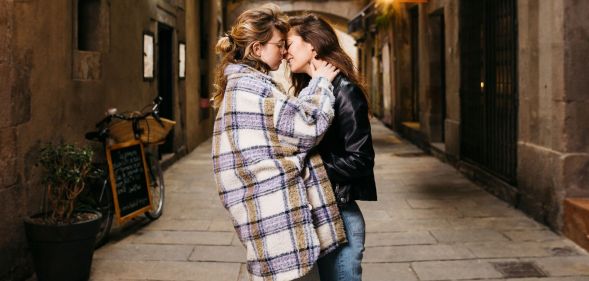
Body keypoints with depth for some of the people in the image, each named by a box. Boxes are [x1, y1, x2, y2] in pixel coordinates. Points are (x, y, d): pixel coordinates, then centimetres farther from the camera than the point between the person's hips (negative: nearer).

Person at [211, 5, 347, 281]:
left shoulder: (241, 83, 16)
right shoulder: (252, 85, -16)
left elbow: (291, 115, 17)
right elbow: (308, 128, -14)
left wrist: (316, 84, 15)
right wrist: (321, 83, -2)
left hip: (269, 205, 11)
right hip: (275, 207, -11)